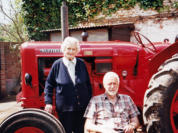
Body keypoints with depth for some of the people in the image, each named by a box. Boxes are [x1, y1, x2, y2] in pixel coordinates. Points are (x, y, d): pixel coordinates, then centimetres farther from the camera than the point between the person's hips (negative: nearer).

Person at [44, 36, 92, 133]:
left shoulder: (81, 64, 3)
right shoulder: (57, 64, -4)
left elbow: (88, 84, 12)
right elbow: (49, 84, 1)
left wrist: (89, 101, 12)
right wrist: (48, 102, -5)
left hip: (82, 107, 3)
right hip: (64, 108, -2)